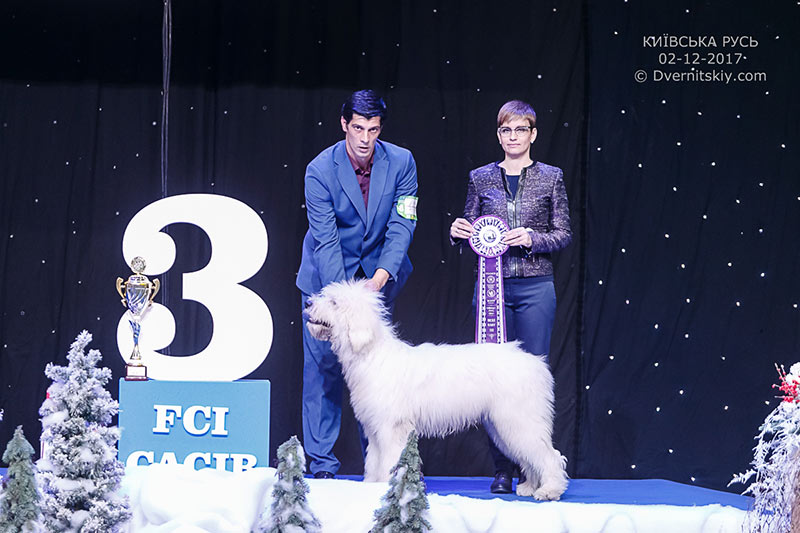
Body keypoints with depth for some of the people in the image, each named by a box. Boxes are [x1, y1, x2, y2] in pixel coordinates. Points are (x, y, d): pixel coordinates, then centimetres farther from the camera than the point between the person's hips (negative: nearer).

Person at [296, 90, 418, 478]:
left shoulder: (401, 162, -11)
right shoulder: (320, 170, -18)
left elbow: (402, 226, -13)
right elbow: (325, 240, -20)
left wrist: (379, 278, -27)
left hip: (379, 274, 2)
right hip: (327, 275, -2)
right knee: (323, 366, -4)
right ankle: (322, 464, 1)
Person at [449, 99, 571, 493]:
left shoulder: (550, 177, 6)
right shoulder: (481, 178, 9)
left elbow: (564, 233, 5)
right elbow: (471, 231, 13)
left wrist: (533, 238, -13)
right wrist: (459, 231, -9)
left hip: (535, 287, -1)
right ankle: (502, 469, 5)